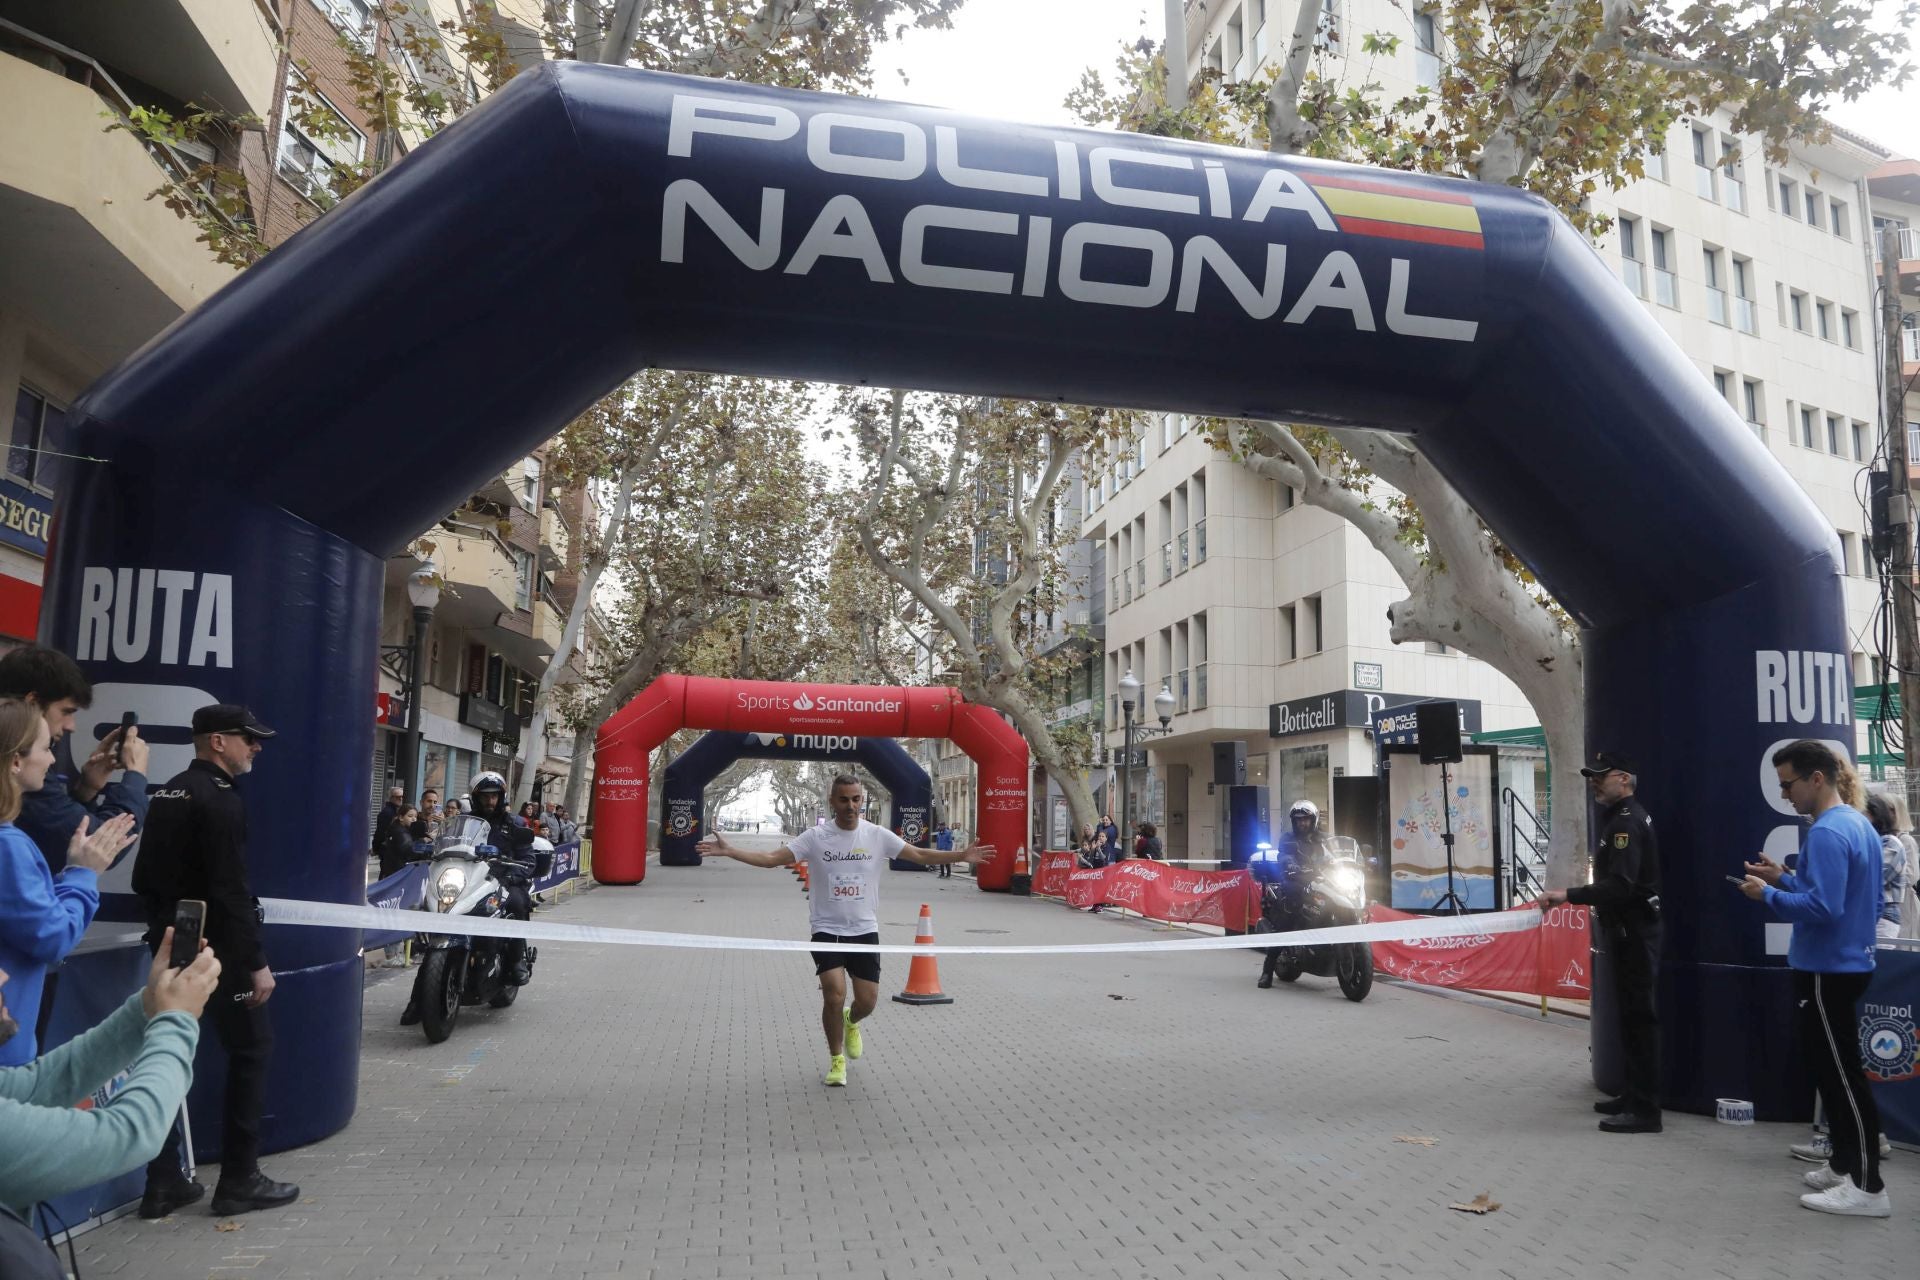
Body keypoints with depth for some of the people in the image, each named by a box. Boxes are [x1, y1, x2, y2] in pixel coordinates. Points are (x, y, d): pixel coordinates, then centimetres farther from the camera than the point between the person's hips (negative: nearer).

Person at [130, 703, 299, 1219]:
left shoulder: (167, 794, 10)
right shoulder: (220, 799, -18)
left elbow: (145, 877, 16)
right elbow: (230, 892, -22)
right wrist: (256, 962, -19)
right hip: (216, 949, -9)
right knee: (251, 1048, 2)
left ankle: (163, 1183, 18)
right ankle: (239, 1180, 7)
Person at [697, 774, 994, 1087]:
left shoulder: (877, 836, -3)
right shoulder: (815, 837, -6)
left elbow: (921, 855, -1)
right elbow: (771, 858, -9)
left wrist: (962, 855, -12)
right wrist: (728, 851, -21)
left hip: (865, 931, 2)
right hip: (827, 930, -2)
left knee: (867, 1001, 1)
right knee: (834, 995, -16)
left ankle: (851, 1022, 40)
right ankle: (836, 1059, 10)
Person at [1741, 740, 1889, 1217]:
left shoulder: (1826, 833, -21)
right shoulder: (1860, 824, 11)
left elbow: (1822, 908, -27)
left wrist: (1768, 894, -14)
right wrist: (1786, 878, 10)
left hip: (1827, 971, -10)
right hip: (1847, 964, 10)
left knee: (1841, 1074, -2)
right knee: (1833, 1067, 18)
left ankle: (1867, 1187, 4)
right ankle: (1845, 1165, 27)